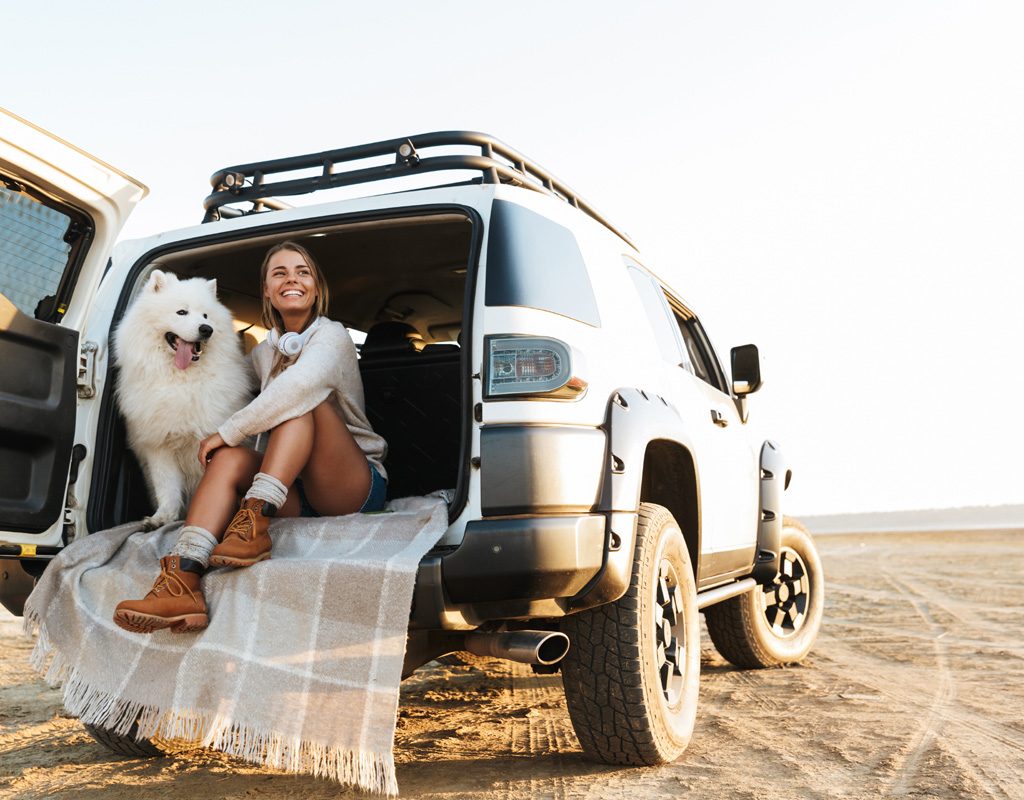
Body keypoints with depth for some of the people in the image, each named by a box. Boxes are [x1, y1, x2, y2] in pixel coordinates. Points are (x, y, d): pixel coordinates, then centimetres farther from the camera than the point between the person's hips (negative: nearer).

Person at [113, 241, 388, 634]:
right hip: (296, 492, 5)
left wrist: (228, 431, -21)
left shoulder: (332, 336, -5)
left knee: (304, 399, -25)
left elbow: (300, 384, -26)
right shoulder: (263, 353, 16)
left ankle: (255, 523, -38)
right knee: (230, 457, -22)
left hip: (357, 487, -5)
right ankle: (182, 582, -41)